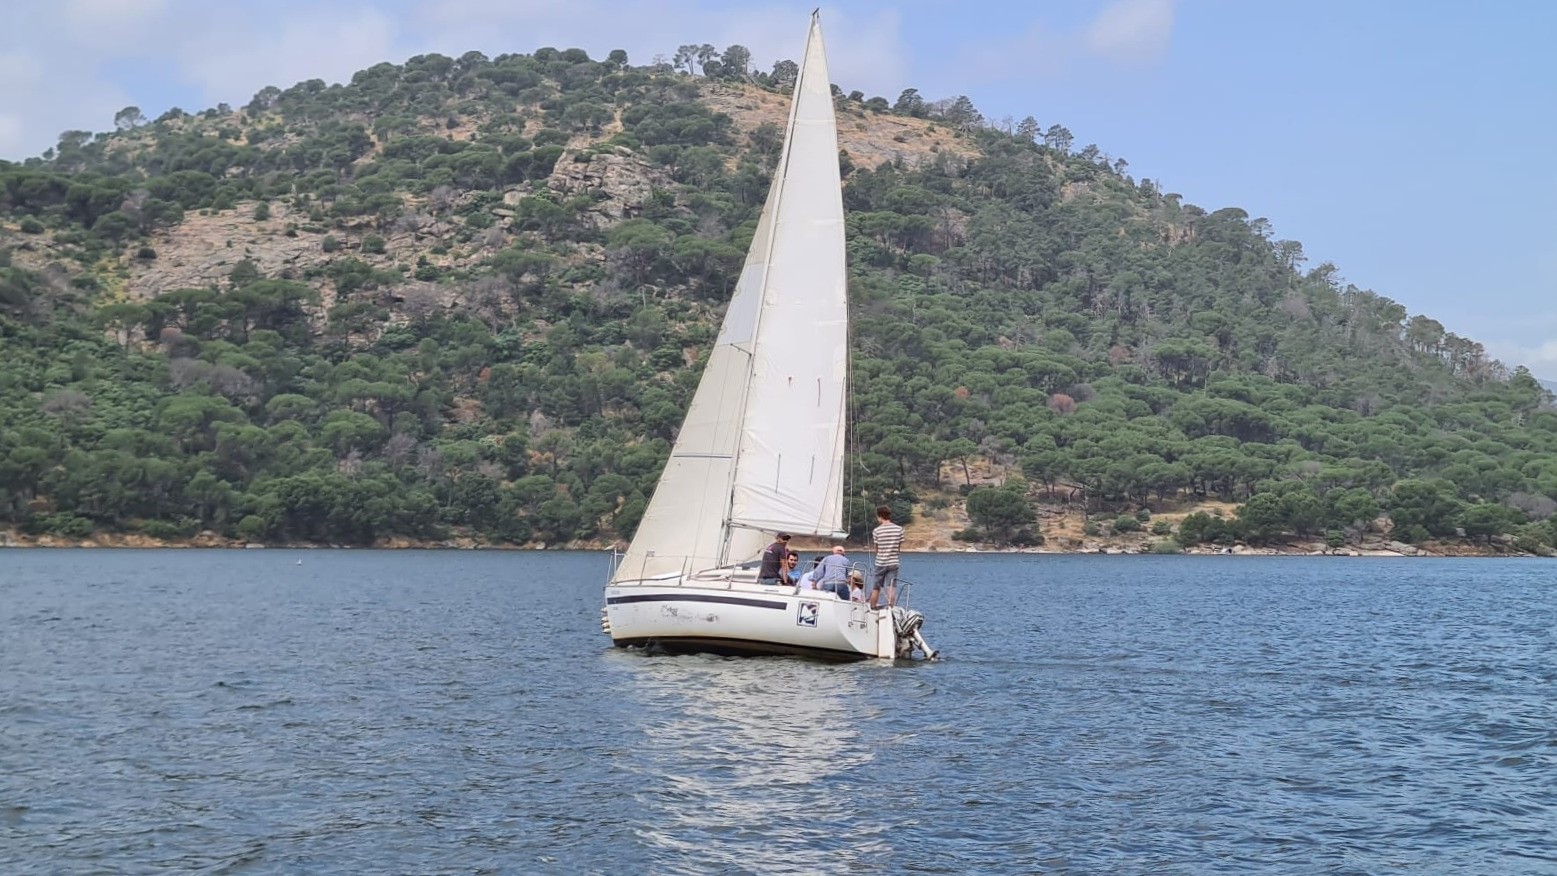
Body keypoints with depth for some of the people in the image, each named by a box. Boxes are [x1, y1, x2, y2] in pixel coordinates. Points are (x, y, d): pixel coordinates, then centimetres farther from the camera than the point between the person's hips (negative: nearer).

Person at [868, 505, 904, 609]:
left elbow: (876, 548, -1)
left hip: (880, 563, -1)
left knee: (875, 588, 12)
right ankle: (890, 607, -17)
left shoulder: (876, 531, -7)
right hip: (893, 563, 1)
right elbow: (900, 547, 5)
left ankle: (872, 608, 21)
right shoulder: (899, 529, -1)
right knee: (891, 587, -2)